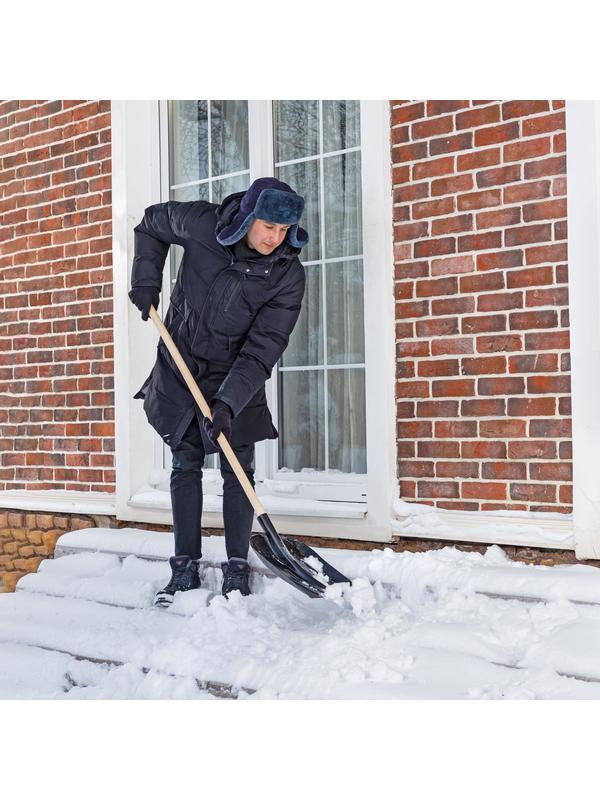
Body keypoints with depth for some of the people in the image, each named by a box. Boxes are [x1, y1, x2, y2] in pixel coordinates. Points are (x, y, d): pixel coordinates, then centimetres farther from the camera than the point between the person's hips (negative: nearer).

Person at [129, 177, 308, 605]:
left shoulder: (288, 275, -18)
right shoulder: (202, 223, -16)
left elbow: (263, 348, -21)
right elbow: (152, 224, 6)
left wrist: (229, 402, -29)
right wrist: (146, 281, -5)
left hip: (237, 378, -1)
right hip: (182, 369, 2)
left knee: (238, 470, -2)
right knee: (185, 467, 5)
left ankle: (237, 570, 9)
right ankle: (185, 569, 13)